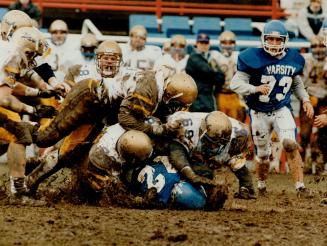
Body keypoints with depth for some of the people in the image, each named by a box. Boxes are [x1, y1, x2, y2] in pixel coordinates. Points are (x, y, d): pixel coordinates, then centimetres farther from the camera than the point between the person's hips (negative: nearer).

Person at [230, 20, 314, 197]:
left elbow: (297, 84, 19)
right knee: (263, 154, 11)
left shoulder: (292, 59, 1)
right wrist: (256, 89, -31)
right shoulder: (253, 58, -14)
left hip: (282, 110, 2)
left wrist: (305, 100, 4)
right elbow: (235, 84, -17)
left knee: (290, 145, -20)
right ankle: (261, 184, 37)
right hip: (259, 114, -2)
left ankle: (300, 186, -19)